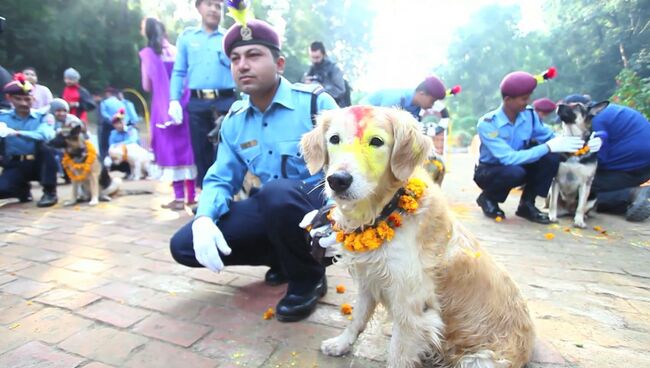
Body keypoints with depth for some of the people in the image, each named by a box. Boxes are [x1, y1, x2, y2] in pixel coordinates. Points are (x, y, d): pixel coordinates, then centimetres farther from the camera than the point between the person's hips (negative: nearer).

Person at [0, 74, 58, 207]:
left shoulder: (41, 117, -3)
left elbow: (45, 135, -24)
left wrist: (18, 133, -37)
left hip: (38, 164, -1)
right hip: (14, 166, 1)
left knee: (45, 147, -32)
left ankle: (50, 192, -20)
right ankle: (23, 190, 13)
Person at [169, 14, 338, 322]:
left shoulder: (315, 103, -12)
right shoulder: (234, 121, 4)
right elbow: (221, 179, 5)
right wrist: (204, 219, -16)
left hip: (320, 202, -5)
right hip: (271, 208, 6)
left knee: (276, 193, -40)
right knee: (184, 245, -4)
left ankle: (308, 278, -10)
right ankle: (285, 257, 11)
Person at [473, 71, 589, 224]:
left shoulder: (529, 114, -9)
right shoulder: (487, 123, -26)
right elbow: (509, 158, -34)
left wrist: (580, 144, -26)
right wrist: (548, 147, -33)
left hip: (519, 165, 5)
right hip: (489, 171, -5)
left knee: (551, 158, -20)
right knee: (514, 172, -37)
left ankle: (527, 204, -3)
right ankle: (488, 198, -4)